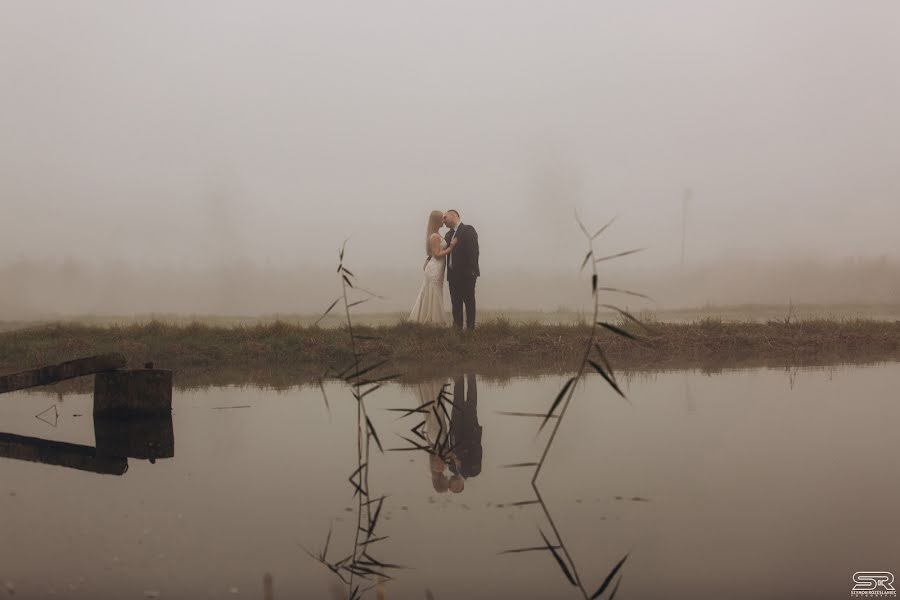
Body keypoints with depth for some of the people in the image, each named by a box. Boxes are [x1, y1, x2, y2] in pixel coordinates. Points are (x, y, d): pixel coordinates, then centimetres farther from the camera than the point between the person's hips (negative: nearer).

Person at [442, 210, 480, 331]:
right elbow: (445, 251, 18)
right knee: (456, 303, 8)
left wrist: (472, 270, -21)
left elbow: (473, 251, -15)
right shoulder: (449, 234, 18)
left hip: (466, 274, -7)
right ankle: (457, 327, 13)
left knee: (469, 301, -1)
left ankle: (470, 328, 3)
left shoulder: (468, 230, -7)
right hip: (453, 274, 7)